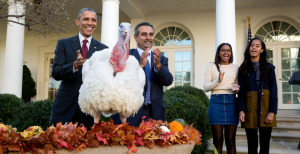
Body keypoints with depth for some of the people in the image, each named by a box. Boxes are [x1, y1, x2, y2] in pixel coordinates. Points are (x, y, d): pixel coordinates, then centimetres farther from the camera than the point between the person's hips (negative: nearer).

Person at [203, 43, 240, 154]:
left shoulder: (235, 67, 13)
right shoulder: (211, 66, 7)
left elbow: (238, 85, 18)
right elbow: (205, 87, 2)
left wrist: (236, 88, -6)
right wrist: (218, 81, -15)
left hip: (231, 103, 2)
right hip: (216, 102, -2)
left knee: (230, 140, 5)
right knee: (217, 140, 2)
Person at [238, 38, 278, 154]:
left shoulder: (269, 67, 8)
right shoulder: (243, 69, 9)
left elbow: (273, 91, 2)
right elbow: (241, 92, 4)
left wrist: (272, 112, -9)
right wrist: (241, 110, -9)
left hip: (265, 108, 0)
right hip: (250, 109, 0)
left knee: (265, 144, 3)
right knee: (252, 144, 2)